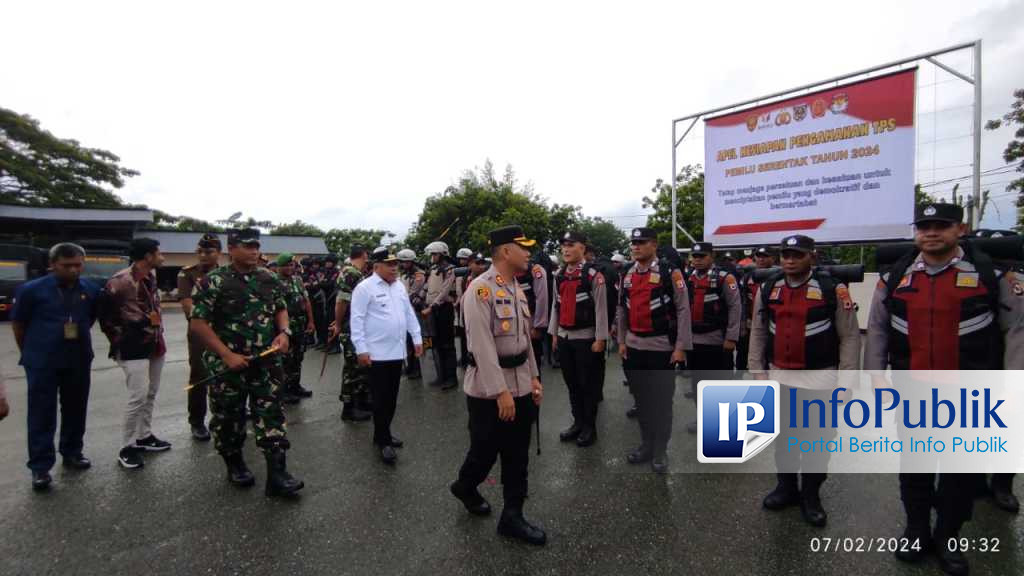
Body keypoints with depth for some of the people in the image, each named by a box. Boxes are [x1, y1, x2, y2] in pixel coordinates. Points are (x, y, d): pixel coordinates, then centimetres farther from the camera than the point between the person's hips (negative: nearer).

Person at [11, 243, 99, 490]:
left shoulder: (91, 290, -2)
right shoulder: (31, 289, -9)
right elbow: (18, 323, 2)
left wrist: (78, 341, 14)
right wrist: (29, 352, 8)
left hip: (79, 361, 3)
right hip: (42, 362, -3)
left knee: (75, 410, 13)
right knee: (42, 415, 1)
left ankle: (72, 453, 29)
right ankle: (40, 467, 8)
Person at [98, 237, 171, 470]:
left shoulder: (151, 277, 7)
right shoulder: (119, 282, -16)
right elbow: (105, 315, -6)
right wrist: (119, 340, -4)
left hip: (155, 344, 7)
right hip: (134, 348, -7)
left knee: (151, 394, 13)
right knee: (138, 396, -8)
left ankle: (144, 436, 27)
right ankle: (127, 447, 6)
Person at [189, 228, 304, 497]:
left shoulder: (269, 279, 4)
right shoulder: (213, 282, -10)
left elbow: (281, 308, 15)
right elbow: (198, 324, -11)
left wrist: (284, 332, -5)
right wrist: (227, 355, -16)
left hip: (266, 362, 3)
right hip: (228, 364, -3)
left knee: (271, 416, 0)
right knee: (229, 418, 12)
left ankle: (277, 475, 3)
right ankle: (234, 464, 34)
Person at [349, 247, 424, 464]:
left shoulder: (399, 286, 12)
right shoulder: (365, 288, -10)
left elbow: (409, 313, 18)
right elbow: (357, 319, -12)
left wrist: (417, 338, 15)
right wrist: (361, 349, -15)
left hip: (397, 351, 7)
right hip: (377, 353, -7)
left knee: (392, 397, 14)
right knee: (381, 399, 0)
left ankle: (383, 433, 29)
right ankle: (383, 441, 11)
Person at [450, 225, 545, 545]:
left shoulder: (517, 288, 10)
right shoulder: (481, 289, -17)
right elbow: (483, 345, -22)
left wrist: (533, 377, 13)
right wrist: (500, 391, -23)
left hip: (520, 385, 8)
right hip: (489, 390, -7)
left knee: (517, 454, 12)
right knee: (485, 450, 10)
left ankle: (512, 517, 27)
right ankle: (465, 487, 41)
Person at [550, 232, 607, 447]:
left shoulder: (593, 275, -11)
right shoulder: (558, 275, 7)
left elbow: (600, 308, -12)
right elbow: (555, 305, 10)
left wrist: (600, 339, -14)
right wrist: (554, 333, 11)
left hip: (585, 337, -6)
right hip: (563, 337, 6)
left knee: (588, 384, 6)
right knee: (571, 383, 15)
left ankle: (590, 427, 21)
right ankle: (578, 422, 30)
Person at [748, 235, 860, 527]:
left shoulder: (833, 289, -7)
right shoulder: (768, 289, 2)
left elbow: (850, 336, -4)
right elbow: (757, 333, 8)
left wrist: (847, 380, -8)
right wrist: (758, 372, 5)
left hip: (820, 377, -3)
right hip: (779, 376, 3)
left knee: (818, 439, 8)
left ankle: (811, 495, 26)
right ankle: (787, 486, 33)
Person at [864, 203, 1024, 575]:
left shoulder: (991, 274, -3)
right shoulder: (895, 277, 1)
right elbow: (876, 328, 7)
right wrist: (876, 374, 2)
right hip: (911, 394, 2)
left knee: (962, 470, 10)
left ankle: (947, 539, 28)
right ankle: (917, 533, 30)